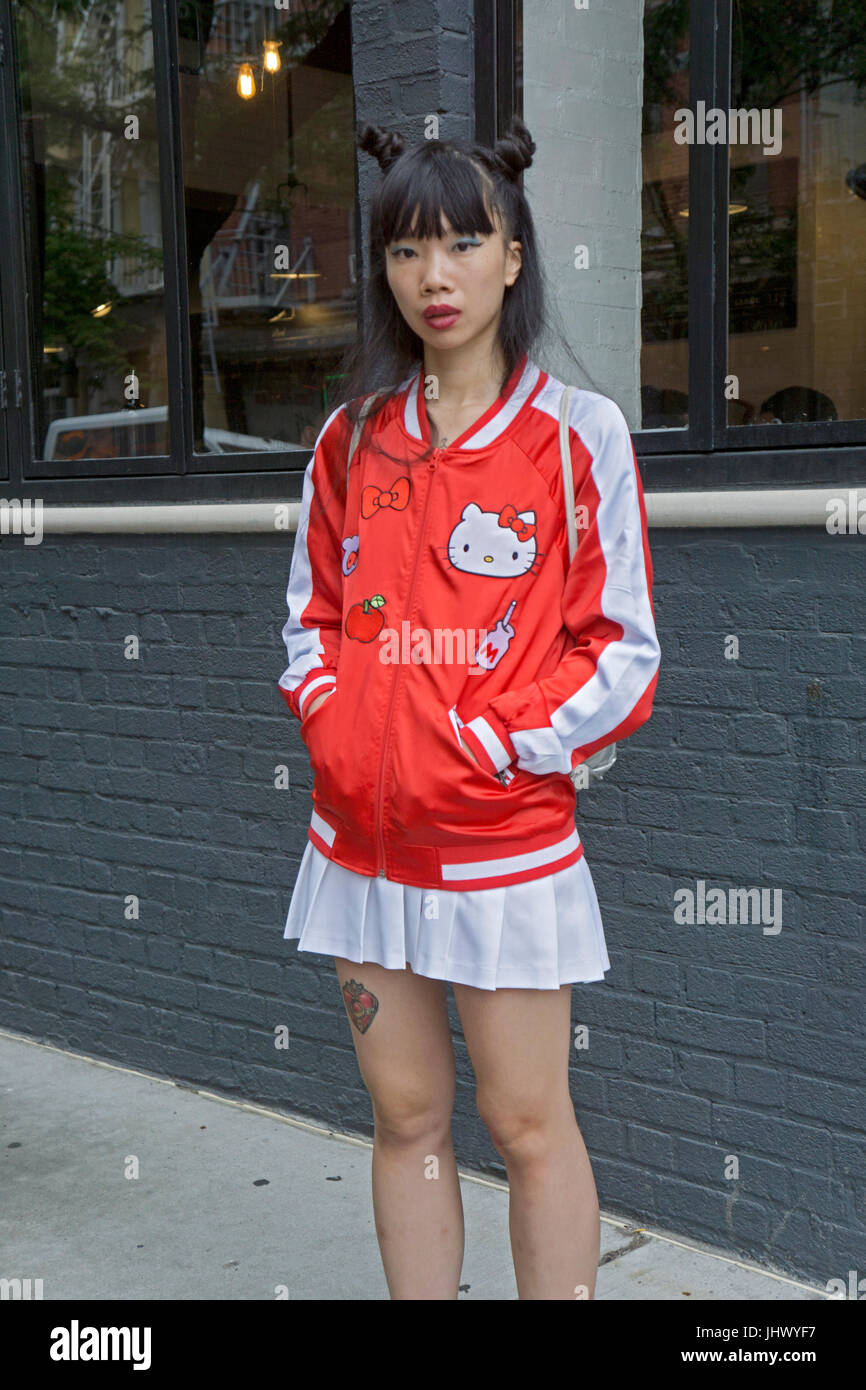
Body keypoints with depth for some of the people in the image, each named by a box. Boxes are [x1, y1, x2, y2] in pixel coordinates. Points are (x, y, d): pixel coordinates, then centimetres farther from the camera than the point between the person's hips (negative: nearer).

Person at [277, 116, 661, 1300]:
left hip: (507, 840, -4)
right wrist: (335, 727, -5)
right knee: (406, 1116, 14)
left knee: (528, 1124, 6)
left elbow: (622, 654, -7)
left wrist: (484, 750, -15)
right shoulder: (351, 438, 7)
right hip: (364, 831, 4)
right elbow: (310, 615, 13)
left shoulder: (577, 434, -5)